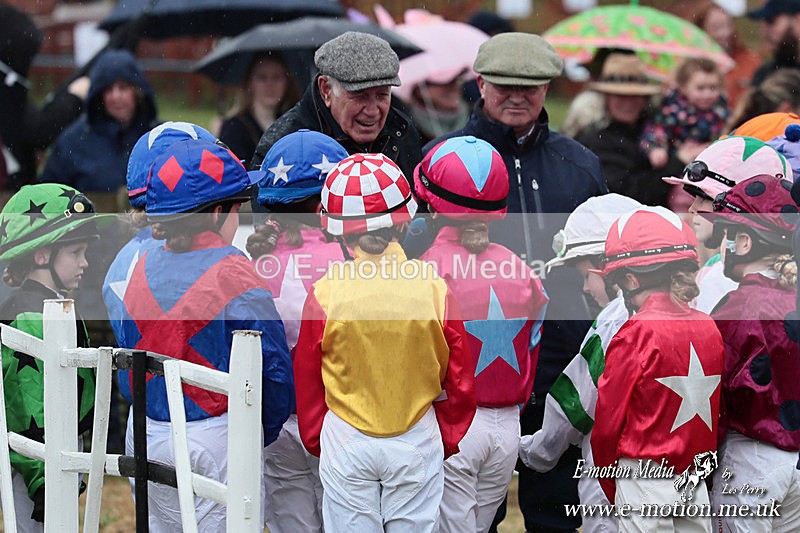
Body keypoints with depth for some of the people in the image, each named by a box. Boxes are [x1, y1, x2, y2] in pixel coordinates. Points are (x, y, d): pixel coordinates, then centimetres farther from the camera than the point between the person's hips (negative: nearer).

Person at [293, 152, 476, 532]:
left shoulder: (324, 294, -10)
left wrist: (315, 441, 17)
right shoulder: (434, 288, -8)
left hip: (346, 443, 0)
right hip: (417, 442, 0)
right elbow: (459, 383, 1)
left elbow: (307, 383, 1)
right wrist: (447, 442, 16)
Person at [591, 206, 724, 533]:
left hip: (644, 480, -6)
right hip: (698, 486, 6)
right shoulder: (709, 327, 3)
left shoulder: (637, 333, -13)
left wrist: (613, 489, 5)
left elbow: (607, 424, -8)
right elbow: (716, 413, 10)